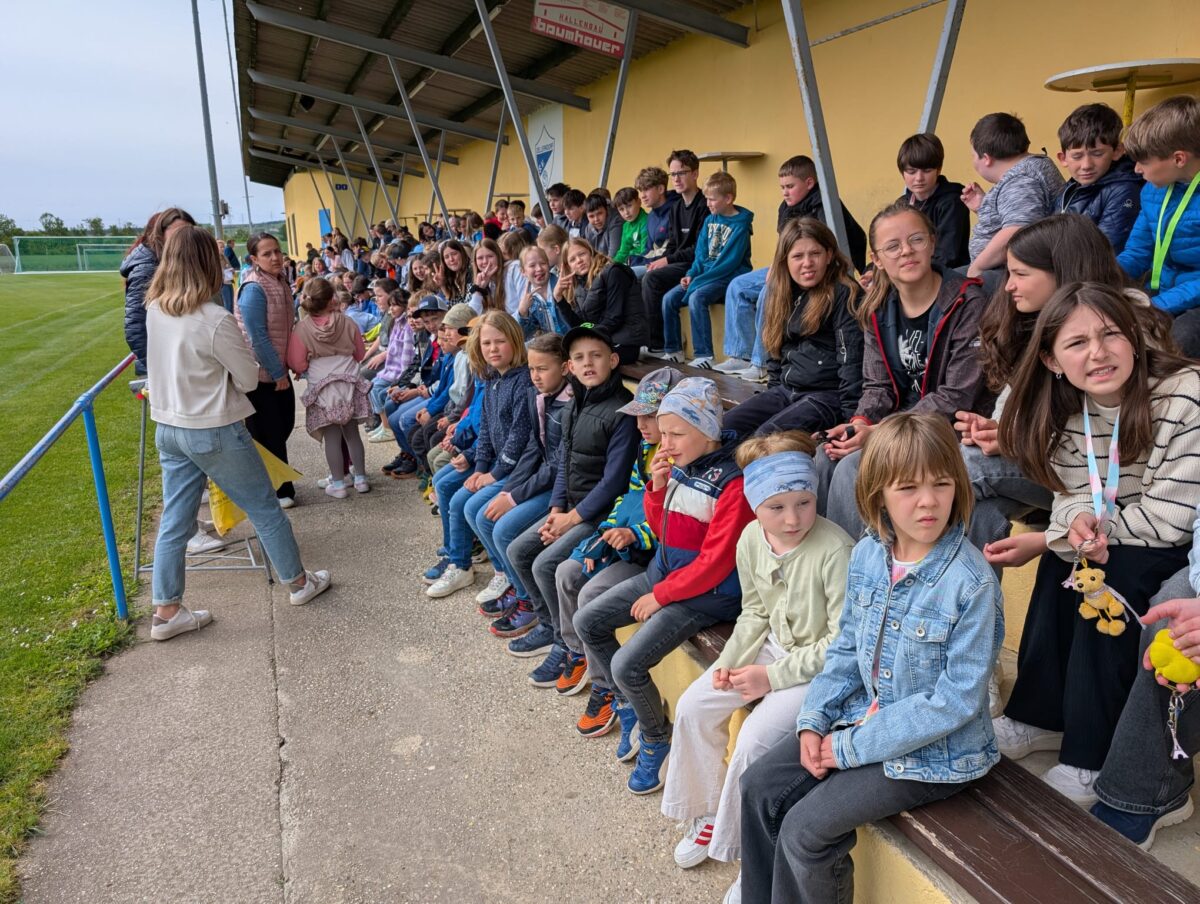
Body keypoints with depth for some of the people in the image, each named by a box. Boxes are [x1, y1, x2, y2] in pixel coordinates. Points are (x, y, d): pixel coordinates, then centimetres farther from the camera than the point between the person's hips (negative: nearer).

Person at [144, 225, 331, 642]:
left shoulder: (154, 310, 0)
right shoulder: (215, 320, -22)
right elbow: (249, 378, -12)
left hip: (168, 430, 7)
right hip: (214, 432, -6)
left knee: (174, 521, 13)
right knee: (264, 509, 11)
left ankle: (167, 612, 21)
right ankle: (298, 583, 26)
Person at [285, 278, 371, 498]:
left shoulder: (302, 328, -9)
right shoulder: (346, 322, -2)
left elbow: (298, 365, -9)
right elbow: (360, 354, 8)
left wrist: (313, 364, 12)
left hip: (321, 388, -2)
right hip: (350, 384, 2)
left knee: (331, 436, 2)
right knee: (352, 432, 11)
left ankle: (338, 484, 5)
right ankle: (360, 478, 16)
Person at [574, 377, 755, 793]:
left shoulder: (732, 482, -22)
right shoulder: (678, 468, 1)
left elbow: (714, 563, -20)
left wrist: (660, 595, -13)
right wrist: (657, 488, -6)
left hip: (708, 593, -8)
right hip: (663, 572, 9)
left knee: (628, 664, -17)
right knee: (587, 621, 9)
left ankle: (656, 738, 12)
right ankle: (616, 697, 30)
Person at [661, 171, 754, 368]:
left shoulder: (740, 225, -11)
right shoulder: (710, 220, 11)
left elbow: (729, 262, -18)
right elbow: (701, 253, 14)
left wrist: (699, 280, -20)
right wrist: (692, 274, -4)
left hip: (728, 278, -8)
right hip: (705, 275, 8)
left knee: (696, 298, -32)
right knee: (669, 298, -6)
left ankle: (704, 356, -29)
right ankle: (673, 350, 3)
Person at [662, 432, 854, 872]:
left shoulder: (835, 550, -27)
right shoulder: (751, 538, -7)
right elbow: (754, 612, 8)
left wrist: (773, 676, -20)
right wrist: (730, 661, -7)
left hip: (820, 666, -7)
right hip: (772, 648, 7)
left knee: (754, 738, -22)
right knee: (693, 706, -1)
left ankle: (739, 845, 6)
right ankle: (707, 812, 22)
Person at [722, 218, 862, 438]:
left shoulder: (843, 294, -10)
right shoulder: (783, 294, 12)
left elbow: (851, 359, -15)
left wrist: (851, 414, -19)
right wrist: (772, 392, 15)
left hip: (826, 395, -7)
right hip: (784, 391, 8)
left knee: (765, 437, -27)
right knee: (726, 427, -6)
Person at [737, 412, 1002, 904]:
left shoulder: (973, 583, -25)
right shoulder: (867, 554, -5)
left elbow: (955, 701, -22)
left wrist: (853, 748, -18)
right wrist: (813, 721, -5)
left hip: (935, 749, -6)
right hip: (865, 714, 7)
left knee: (805, 828, -14)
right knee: (759, 786, 3)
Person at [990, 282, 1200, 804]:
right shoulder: (1065, 411, -6)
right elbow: (1072, 494, -4)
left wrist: (1074, 534, -17)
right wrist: (1078, 521, -28)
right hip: (1116, 546, 6)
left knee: (1111, 581, -27)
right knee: (1060, 567, -18)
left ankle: (1091, 761, -15)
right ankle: (1041, 717, -3)